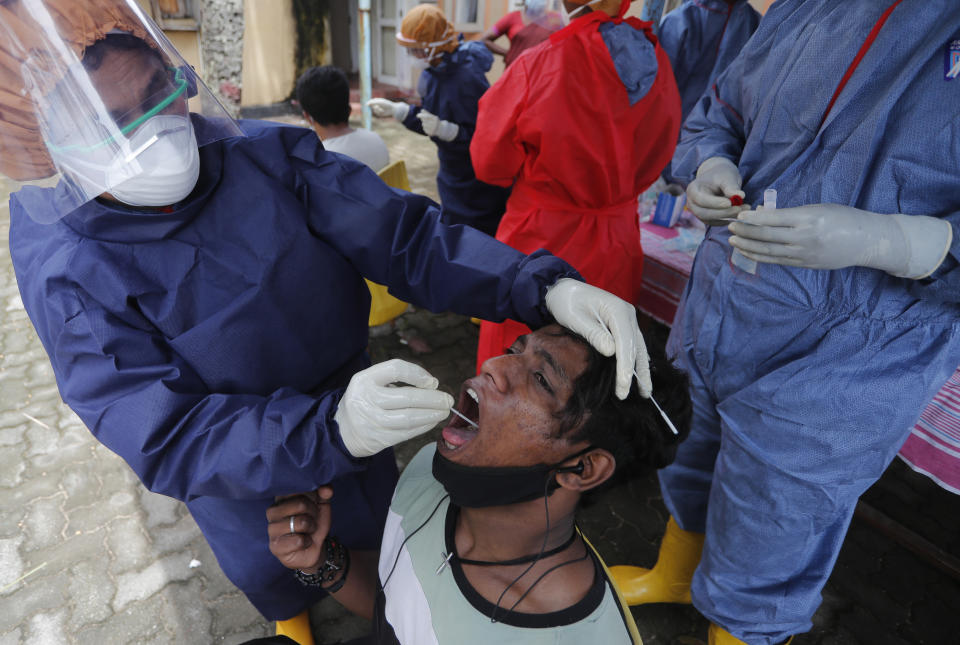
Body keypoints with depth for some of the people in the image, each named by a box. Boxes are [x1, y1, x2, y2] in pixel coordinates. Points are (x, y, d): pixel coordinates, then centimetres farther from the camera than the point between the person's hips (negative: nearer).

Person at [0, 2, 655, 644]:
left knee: (379, 530, 30)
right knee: (276, 580, 29)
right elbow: (165, 439, -32)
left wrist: (545, 286, -41)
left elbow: (404, 236, -25)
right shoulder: (63, 272, -26)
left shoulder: (268, 154, -21)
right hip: (238, 474, -1)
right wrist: (330, 429, -51)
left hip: (349, 396, 2)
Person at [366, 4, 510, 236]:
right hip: (452, 177, 9)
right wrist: (394, 109, 6)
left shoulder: (468, 80, -27)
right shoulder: (433, 73, 2)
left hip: (477, 185, -9)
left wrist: (444, 130, -38)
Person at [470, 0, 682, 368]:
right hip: (617, 246, 5)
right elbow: (654, 162, 10)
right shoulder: (659, 65, -3)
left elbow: (490, 162, -6)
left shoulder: (537, 65, -18)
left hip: (541, 242, -4)